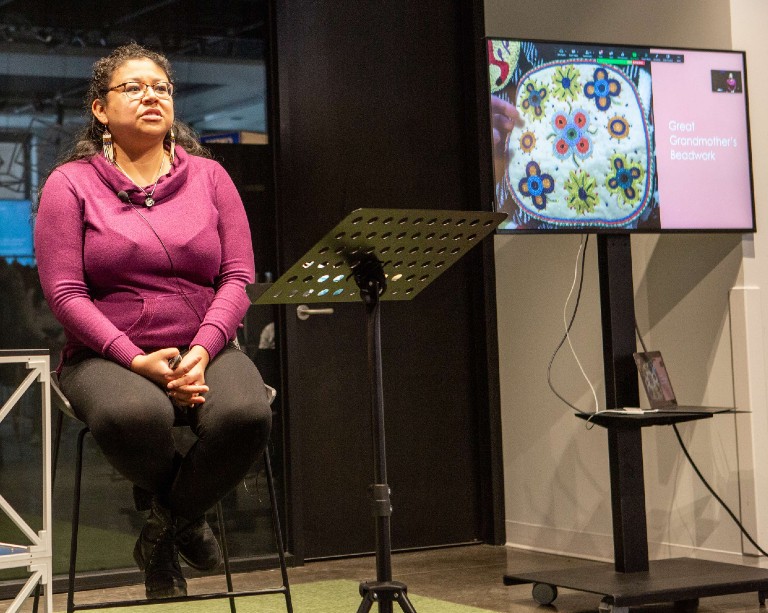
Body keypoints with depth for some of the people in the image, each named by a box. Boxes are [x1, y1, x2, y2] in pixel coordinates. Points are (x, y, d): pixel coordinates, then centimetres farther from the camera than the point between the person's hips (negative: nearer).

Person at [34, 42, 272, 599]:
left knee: (246, 414, -32)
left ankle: (170, 523, -1)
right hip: (107, 355, -2)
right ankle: (182, 510, -1)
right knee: (133, 417, -38)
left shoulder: (208, 176, 12)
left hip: (203, 349, 2)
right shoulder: (71, 184, 4)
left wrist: (201, 353, -14)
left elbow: (238, 277, 4)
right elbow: (65, 291, -6)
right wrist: (137, 361, -19)